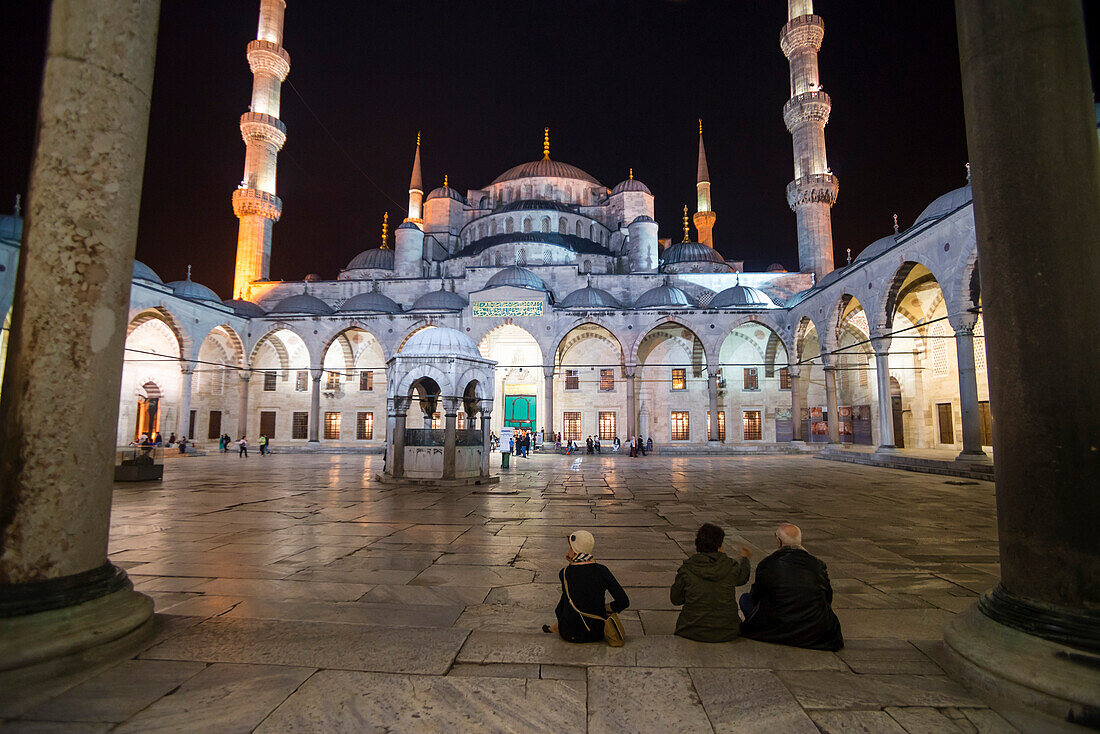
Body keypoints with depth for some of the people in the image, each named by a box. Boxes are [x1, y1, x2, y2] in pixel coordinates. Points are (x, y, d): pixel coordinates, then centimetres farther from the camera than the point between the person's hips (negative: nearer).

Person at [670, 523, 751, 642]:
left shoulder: (686, 569, -13)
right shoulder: (731, 567, -10)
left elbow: (675, 599, 1)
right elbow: (742, 577, 15)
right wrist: (744, 558, 37)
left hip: (694, 633, 0)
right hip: (726, 634, 1)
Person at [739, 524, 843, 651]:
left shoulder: (766, 565, -8)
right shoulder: (818, 565, -3)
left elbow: (756, 597, 5)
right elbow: (828, 598, 11)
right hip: (815, 634, 2)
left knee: (745, 598, 18)